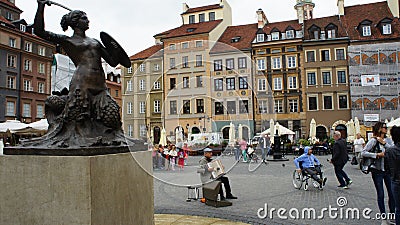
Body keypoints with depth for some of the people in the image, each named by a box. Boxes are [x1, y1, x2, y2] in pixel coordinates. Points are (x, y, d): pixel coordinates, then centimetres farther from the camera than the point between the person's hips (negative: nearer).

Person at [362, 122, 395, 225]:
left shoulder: (388, 140, 7)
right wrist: (377, 154, -18)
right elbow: (363, 153, -14)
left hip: (388, 170, 4)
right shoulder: (373, 141, -8)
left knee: (392, 193, 6)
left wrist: (384, 143, -12)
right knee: (380, 194, 5)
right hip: (377, 171, -4)